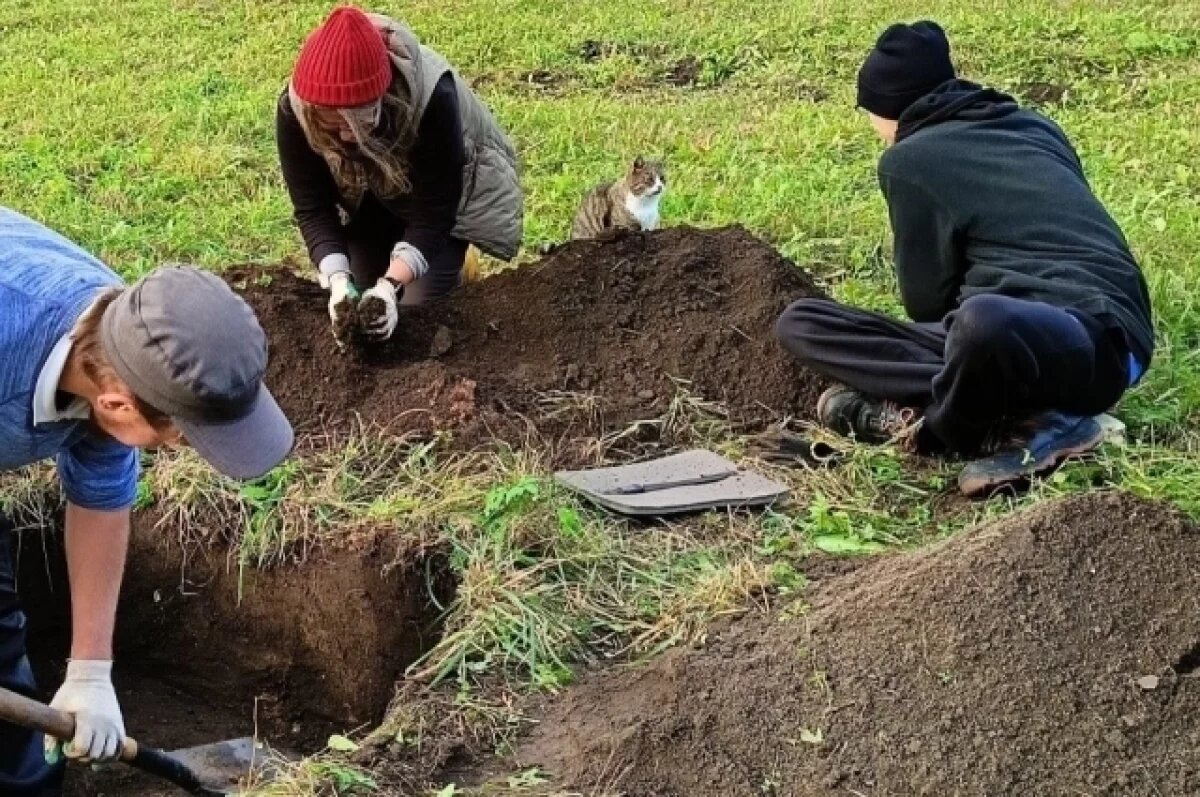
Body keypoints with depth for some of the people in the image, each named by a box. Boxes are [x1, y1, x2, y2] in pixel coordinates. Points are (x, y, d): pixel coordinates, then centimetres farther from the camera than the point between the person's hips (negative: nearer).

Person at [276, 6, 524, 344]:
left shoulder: (432, 98, -43)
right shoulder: (295, 110, -34)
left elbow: (433, 213, -36)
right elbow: (313, 209, -26)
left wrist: (391, 285, -49)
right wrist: (338, 280, -43)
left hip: (447, 188, -3)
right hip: (369, 196, 3)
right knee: (360, 300, 2)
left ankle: (452, 265, 21)